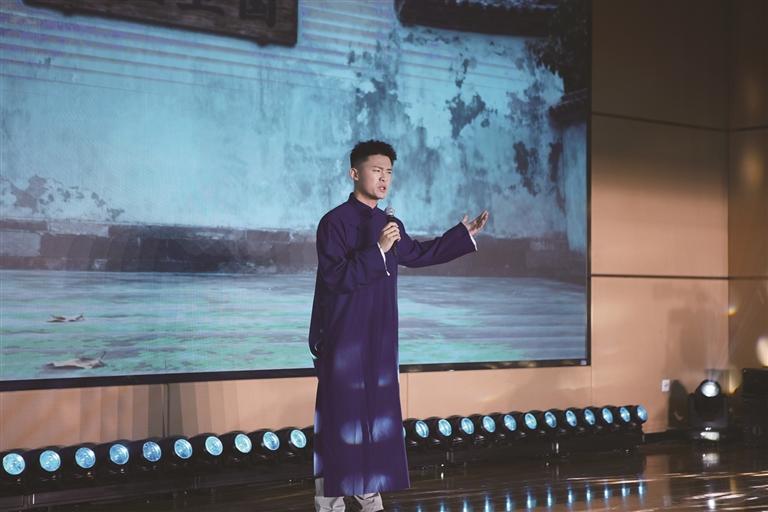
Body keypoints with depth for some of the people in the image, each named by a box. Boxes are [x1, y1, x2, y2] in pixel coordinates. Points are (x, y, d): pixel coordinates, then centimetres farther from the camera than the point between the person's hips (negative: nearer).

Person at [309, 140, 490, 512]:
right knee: (340, 414, -5)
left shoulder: (391, 225, 11)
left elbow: (419, 255, 28)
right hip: (343, 337, -7)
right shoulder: (334, 222, -11)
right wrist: (378, 250, -25)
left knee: (378, 410, 9)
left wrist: (464, 234, 28)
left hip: (380, 335, 7)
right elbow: (335, 277, -19)